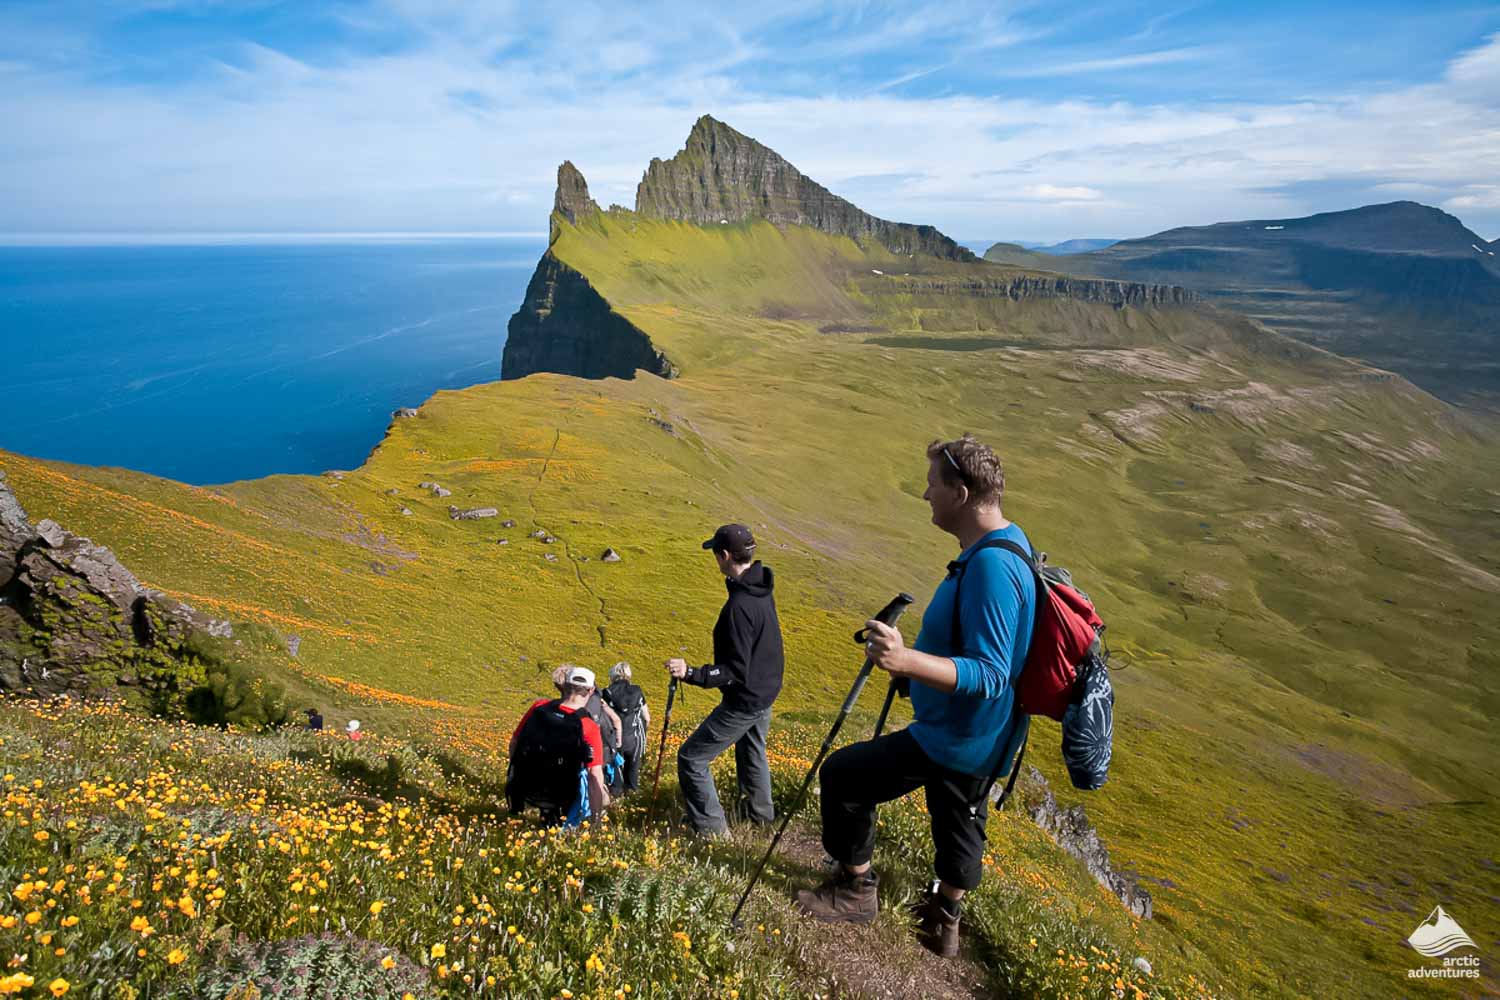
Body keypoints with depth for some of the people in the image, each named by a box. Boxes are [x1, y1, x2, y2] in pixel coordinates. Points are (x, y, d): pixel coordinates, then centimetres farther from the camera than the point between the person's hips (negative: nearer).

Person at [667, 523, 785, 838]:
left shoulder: (739, 606, -32)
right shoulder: (762, 590, -4)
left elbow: (736, 671, -30)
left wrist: (691, 673, -38)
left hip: (743, 701, -10)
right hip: (766, 693, 10)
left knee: (691, 759, 1)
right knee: (752, 752, 31)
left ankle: (712, 830, 9)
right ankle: (760, 814, 50)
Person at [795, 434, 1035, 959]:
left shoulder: (990, 566, -30)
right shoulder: (1011, 542, 3)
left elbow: (989, 675, -33)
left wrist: (906, 661, -45)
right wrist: (916, 654, 20)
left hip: (954, 740, -10)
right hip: (986, 741, 10)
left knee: (841, 774, 1)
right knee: (959, 822, 26)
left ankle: (856, 890, 20)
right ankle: (943, 922, 48)